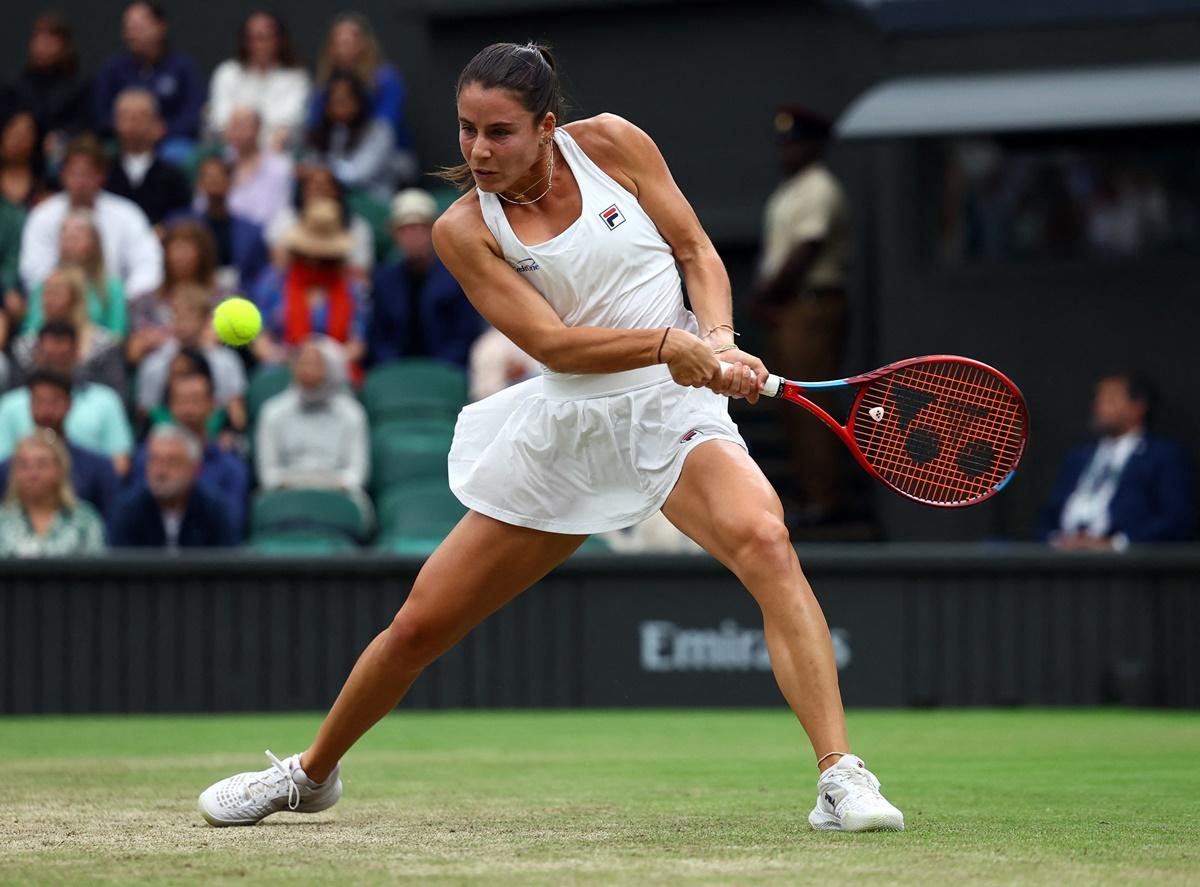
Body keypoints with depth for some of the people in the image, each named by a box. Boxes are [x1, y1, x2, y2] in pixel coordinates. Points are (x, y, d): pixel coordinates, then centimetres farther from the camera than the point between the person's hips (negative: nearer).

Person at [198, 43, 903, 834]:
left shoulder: (610, 143, -4)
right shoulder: (465, 229, -5)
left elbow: (696, 249, 2)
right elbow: (553, 343, -14)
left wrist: (718, 338, -17)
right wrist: (669, 342, -28)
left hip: (675, 409, -1)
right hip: (563, 431, 1)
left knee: (763, 539, -33)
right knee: (420, 626, 6)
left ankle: (841, 779, -35)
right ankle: (312, 773, 34)